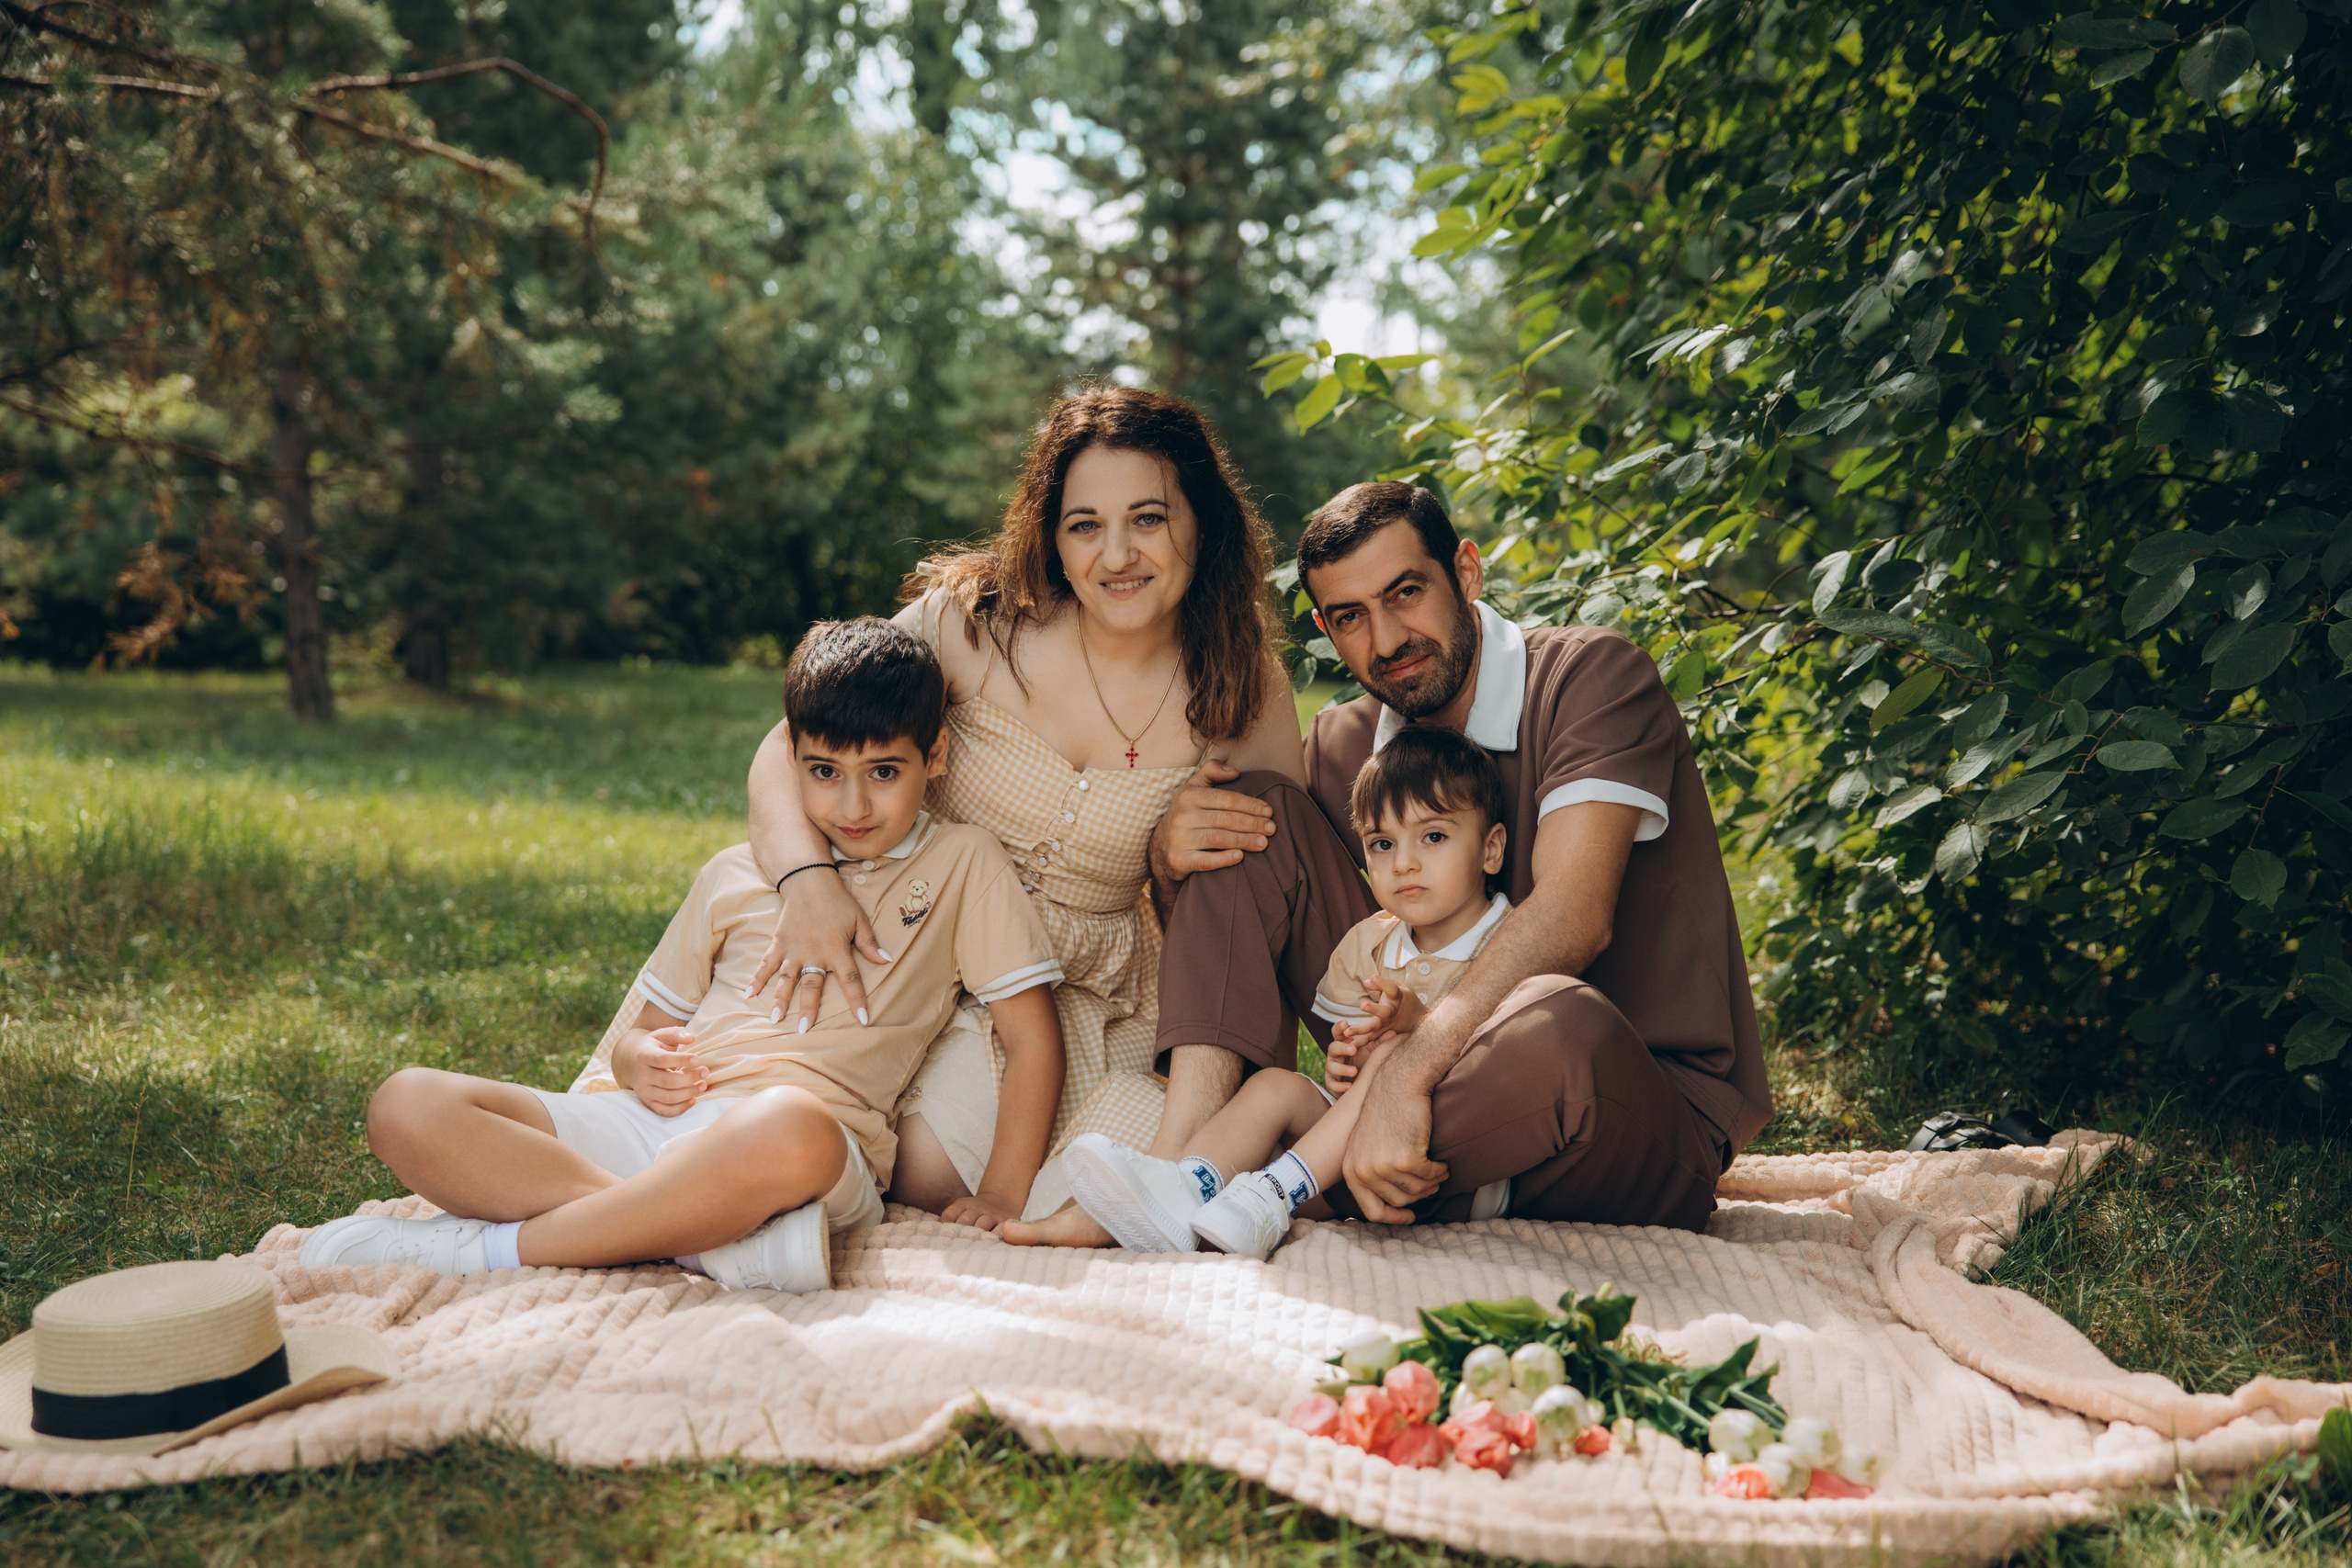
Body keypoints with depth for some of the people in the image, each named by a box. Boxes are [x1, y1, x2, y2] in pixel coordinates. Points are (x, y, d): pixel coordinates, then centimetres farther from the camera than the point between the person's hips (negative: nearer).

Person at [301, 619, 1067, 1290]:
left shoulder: (963, 865, 10)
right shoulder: (735, 874, 22)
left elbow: (1033, 1036, 6)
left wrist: (1003, 1193, -5)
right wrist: (640, 1060, 1)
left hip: (815, 1128, -5)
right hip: (654, 1124, 5)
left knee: (788, 1130, -44)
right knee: (407, 1106, -16)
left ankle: (491, 1246, -24)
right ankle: (728, 1235, -28)